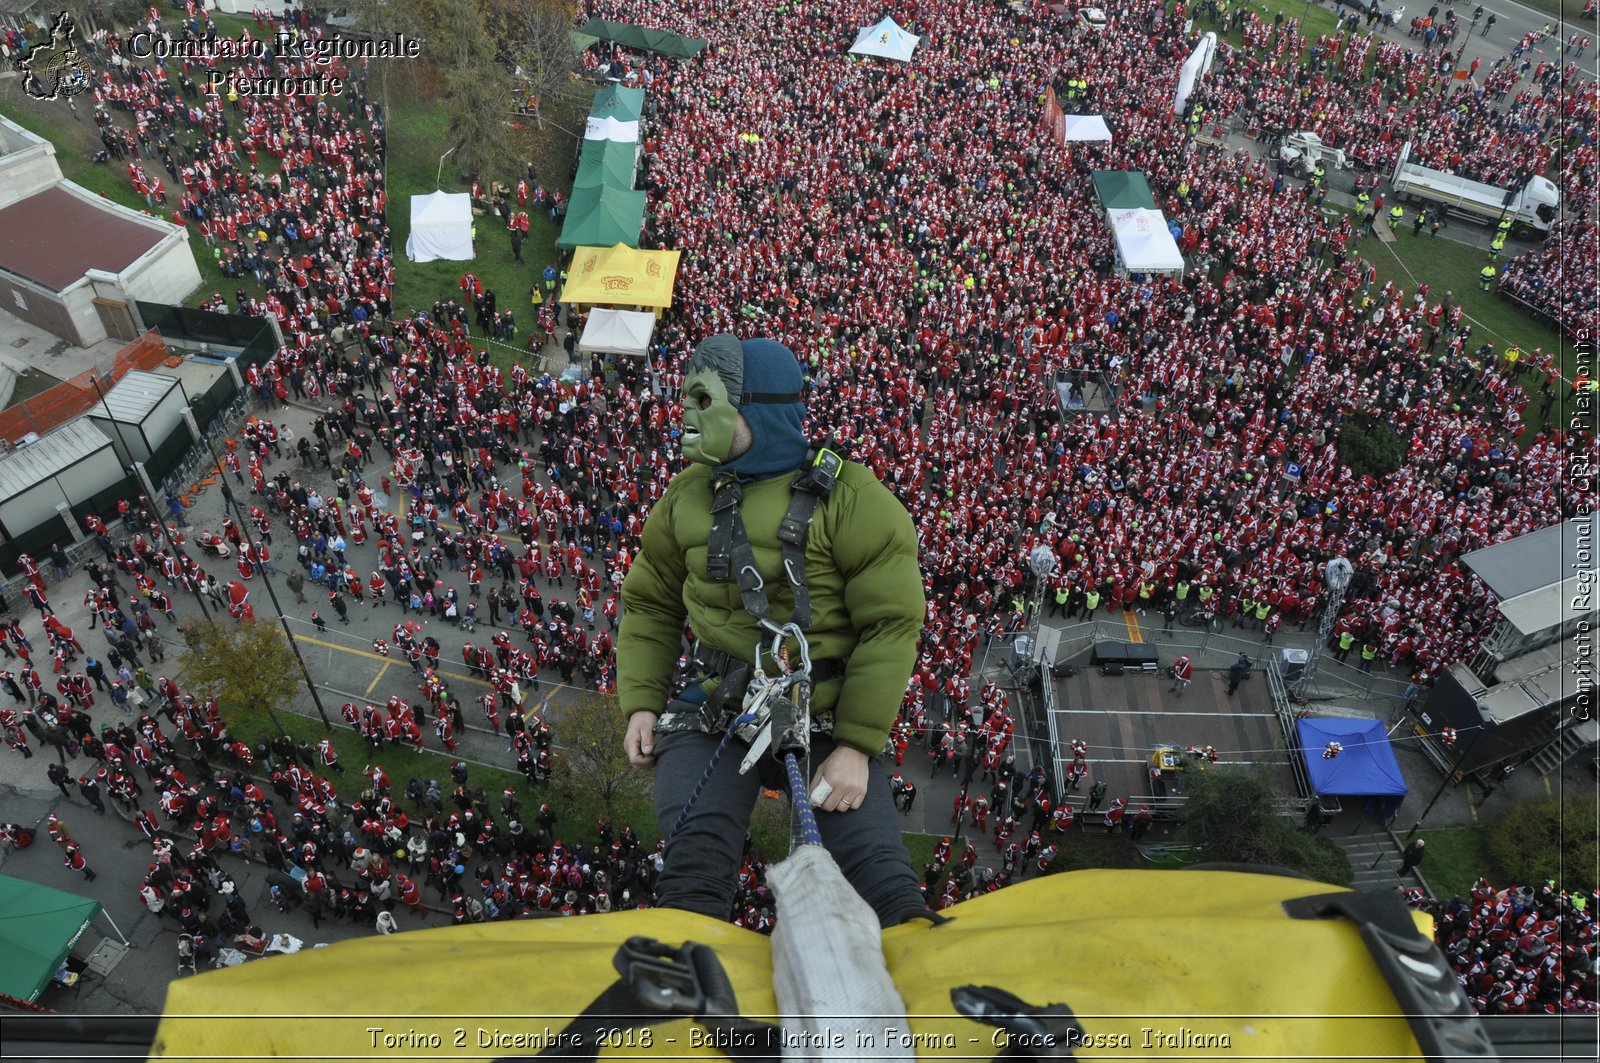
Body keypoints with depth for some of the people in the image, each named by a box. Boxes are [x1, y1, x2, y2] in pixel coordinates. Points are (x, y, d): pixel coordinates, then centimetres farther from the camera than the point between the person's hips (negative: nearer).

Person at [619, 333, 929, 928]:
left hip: (826, 720, -3)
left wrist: (856, 746, -15)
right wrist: (641, 703, 3)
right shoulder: (690, 494, 6)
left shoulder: (849, 498, -8)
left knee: (881, 875, -7)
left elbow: (892, 624, -10)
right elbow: (650, 604, 15)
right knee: (695, 871, -11)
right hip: (713, 716, 3)